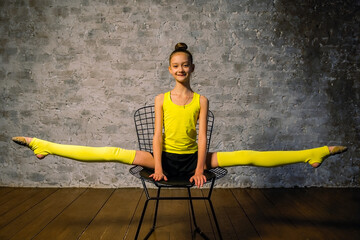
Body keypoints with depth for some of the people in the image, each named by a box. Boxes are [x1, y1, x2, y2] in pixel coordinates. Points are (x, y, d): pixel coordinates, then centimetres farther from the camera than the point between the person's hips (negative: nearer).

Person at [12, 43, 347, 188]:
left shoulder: (201, 100, -1)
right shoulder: (161, 99, 1)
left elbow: (202, 137, -7)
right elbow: (158, 135, -6)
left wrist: (200, 169, -17)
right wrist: (157, 166, -16)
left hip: (192, 160, 0)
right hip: (166, 158, 0)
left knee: (250, 157, -11)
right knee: (112, 153, -13)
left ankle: (314, 154, -5)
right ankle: (42, 146, -9)